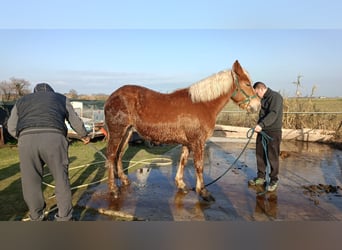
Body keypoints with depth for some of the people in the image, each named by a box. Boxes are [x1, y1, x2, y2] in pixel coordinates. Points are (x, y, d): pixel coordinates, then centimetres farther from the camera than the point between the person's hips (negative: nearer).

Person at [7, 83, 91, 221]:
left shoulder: (22, 100, 31)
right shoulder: (61, 98, 29)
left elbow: (11, 127, 21)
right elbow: (75, 121, 28)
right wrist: (84, 135, 43)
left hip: (26, 140, 1)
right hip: (54, 138, -1)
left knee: (31, 181, 15)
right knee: (61, 179, 12)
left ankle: (37, 218, 27)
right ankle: (65, 218, 21)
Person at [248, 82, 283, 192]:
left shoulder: (275, 96, -12)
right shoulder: (263, 99, 15)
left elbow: (273, 114, -25)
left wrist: (261, 124, -35)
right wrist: (259, 126, 10)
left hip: (273, 132, -8)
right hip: (262, 131, 8)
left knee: (272, 156, 0)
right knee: (260, 154, 12)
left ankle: (274, 180, 14)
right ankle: (261, 177, 24)